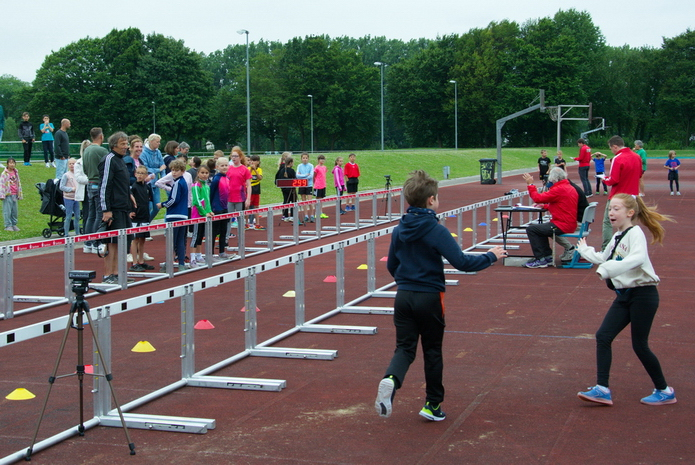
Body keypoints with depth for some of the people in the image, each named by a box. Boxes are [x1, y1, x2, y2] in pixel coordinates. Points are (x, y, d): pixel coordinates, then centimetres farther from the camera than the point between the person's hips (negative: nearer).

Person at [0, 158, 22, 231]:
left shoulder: (16, 173, 12)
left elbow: (19, 184, 20)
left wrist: (19, 195, 21)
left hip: (14, 194, 5)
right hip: (7, 195, -5)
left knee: (14, 211, 8)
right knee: (7, 211, -4)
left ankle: (14, 224, 17)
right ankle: (8, 226, 1)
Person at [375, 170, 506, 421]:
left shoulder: (399, 230, 2)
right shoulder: (437, 231, -15)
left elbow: (391, 265, 12)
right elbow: (462, 262, -19)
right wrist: (491, 256, -4)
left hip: (403, 297, 4)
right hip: (429, 299, -4)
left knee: (405, 347, 6)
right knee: (432, 352, 11)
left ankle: (391, 379, -25)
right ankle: (433, 405, 20)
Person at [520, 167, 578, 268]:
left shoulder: (559, 189, -19)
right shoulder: (570, 188, 13)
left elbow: (538, 198, -16)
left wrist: (530, 184, -4)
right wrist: (545, 206, 16)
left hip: (562, 226, -11)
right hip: (570, 224, 11)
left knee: (531, 229, -7)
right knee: (540, 228, 27)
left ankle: (540, 259, -4)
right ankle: (548, 256, 25)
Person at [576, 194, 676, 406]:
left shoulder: (635, 233, -14)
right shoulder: (618, 237, 13)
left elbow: (638, 258, -34)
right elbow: (603, 258, 30)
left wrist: (609, 268, -44)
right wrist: (584, 250, 43)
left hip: (643, 295, -8)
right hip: (624, 296, 8)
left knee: (640, 345, -1)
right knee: (603, 336, -1)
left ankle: (664, 391, 16)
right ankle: (602, 389, 0)